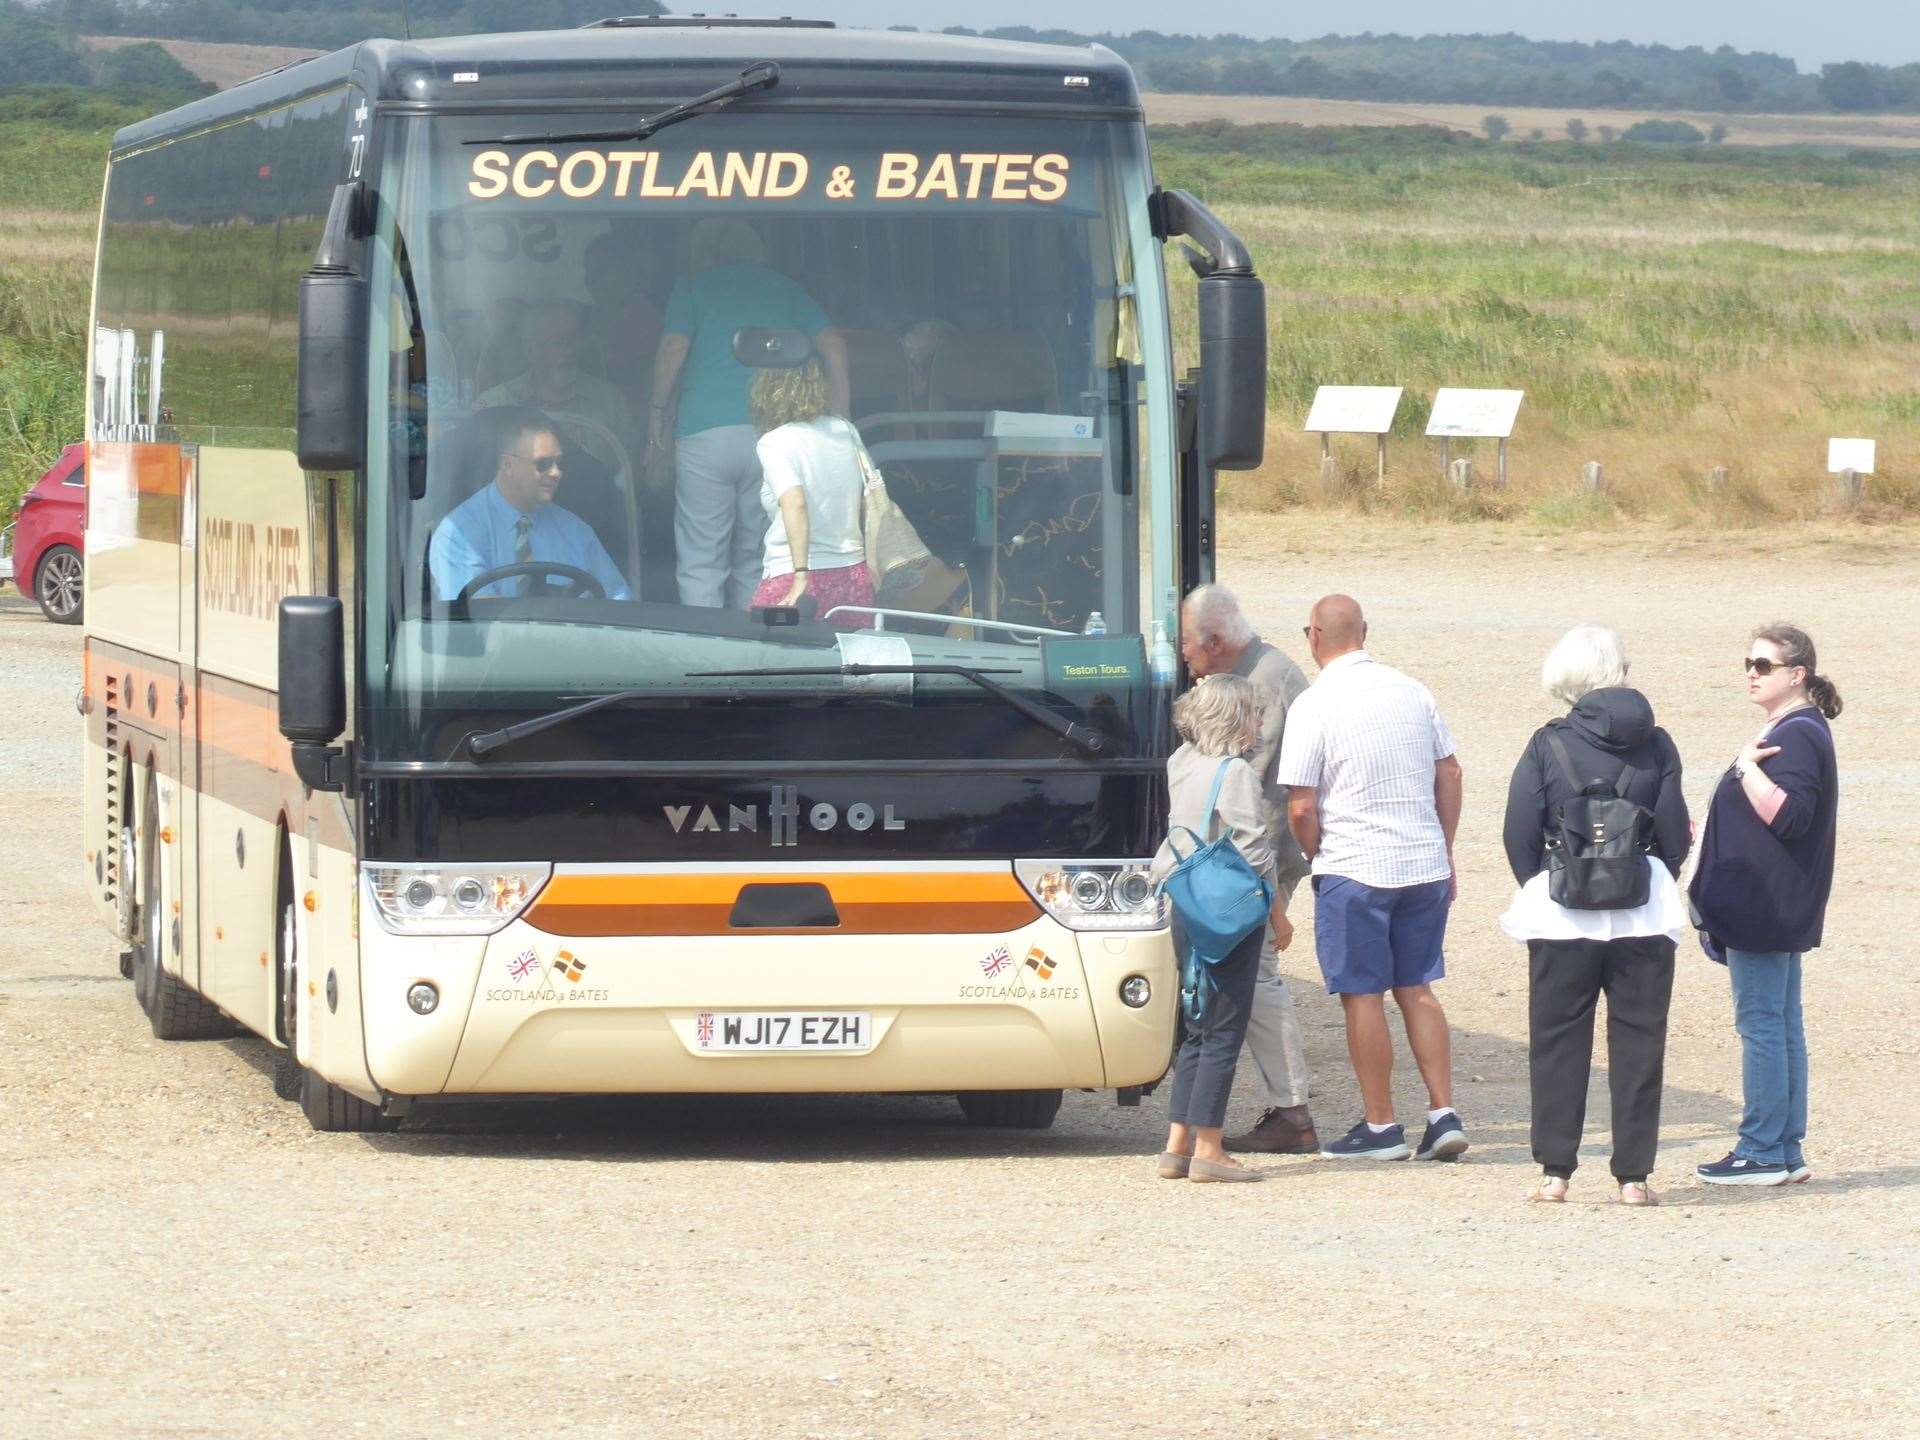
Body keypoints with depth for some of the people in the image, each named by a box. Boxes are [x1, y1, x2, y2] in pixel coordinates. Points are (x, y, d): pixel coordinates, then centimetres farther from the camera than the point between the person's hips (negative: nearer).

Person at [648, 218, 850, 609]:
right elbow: (833, 345, 7)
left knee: (700, 565, -2)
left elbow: (674, 347, -6)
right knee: (755, 566, 12)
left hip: (705, 431, -3)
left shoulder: (693, 287, 9)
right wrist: (838, 423, 8)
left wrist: (657, 412, 5)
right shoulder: (783, 287, 16)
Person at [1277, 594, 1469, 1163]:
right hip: (1425, 866, 5)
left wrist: (1317, 859, 6)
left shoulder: (1314, 706, -10)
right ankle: (1444, 1115, 7)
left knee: (1363, 997, 3)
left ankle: (1381, 1126, 7)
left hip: (1353, 870, -5)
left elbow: (1300, 808, -12)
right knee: (1416, 990, 13)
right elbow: (1450, 775, 11)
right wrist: (1444, 853, 17)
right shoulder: (1413, 693, 6)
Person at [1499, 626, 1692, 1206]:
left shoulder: (1549, 744, -5)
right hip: (1643, 914, 1)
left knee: (1558, 1039, 7)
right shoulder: (1656, 745, -1)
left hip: (1563, 916, -1)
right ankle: (1633, 1174, 4)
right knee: (1637, 1039, 6)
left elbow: (1520, 832, -5)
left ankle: (1555, 1170, 5)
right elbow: (1674, 832, -1)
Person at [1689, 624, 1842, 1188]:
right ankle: (1786, 1151, 15)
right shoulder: (1787, 731, 17)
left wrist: (1746, 767, -23)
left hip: (1767, 909, -11)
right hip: (1774, 911, 11)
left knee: (1761, 1021, -8)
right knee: (1781, 1024, 11)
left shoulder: (1799, 735, -15)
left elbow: (1788, 814, -26)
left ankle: (1763, 1152, -6)